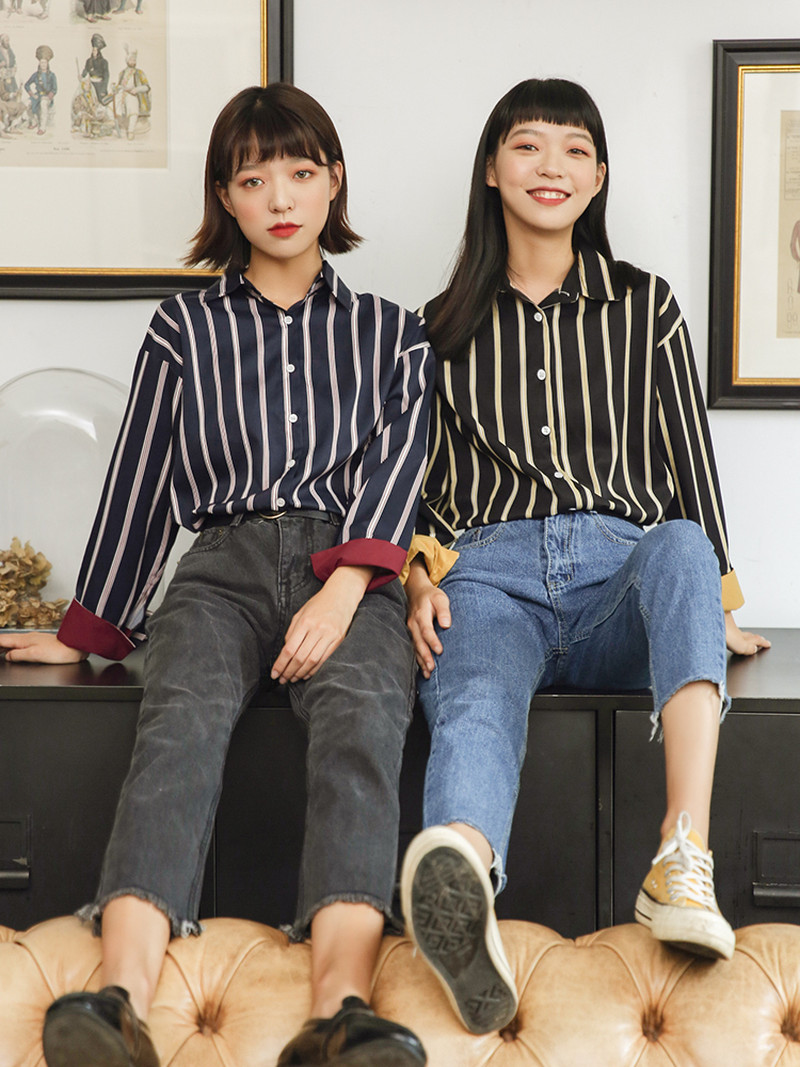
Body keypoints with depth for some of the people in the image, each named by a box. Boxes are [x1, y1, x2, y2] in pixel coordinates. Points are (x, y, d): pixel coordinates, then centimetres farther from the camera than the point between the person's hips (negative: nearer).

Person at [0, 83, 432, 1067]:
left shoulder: (388, 333, 22)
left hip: (351, 572, 0)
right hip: (223, 561, 0)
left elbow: (394, 467, 6)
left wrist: (342, 592, -12)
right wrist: (85, 632, 19)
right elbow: (138, 482, 21)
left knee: (361, 716, -35)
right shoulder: (185, 330, 22)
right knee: (182, 718, -34)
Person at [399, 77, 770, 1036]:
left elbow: (688, 462, 19)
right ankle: (461, 888, -71)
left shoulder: (644, 307, 20)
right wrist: (420, 576, -1)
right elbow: (413, 479, 18)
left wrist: (716, 597, 10)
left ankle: (684, 864, -53)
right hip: (490, 577, 0)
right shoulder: (445, 324, 20)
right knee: (473, 706, -36)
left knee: (680, 551, -38)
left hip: (624, 577, 1)